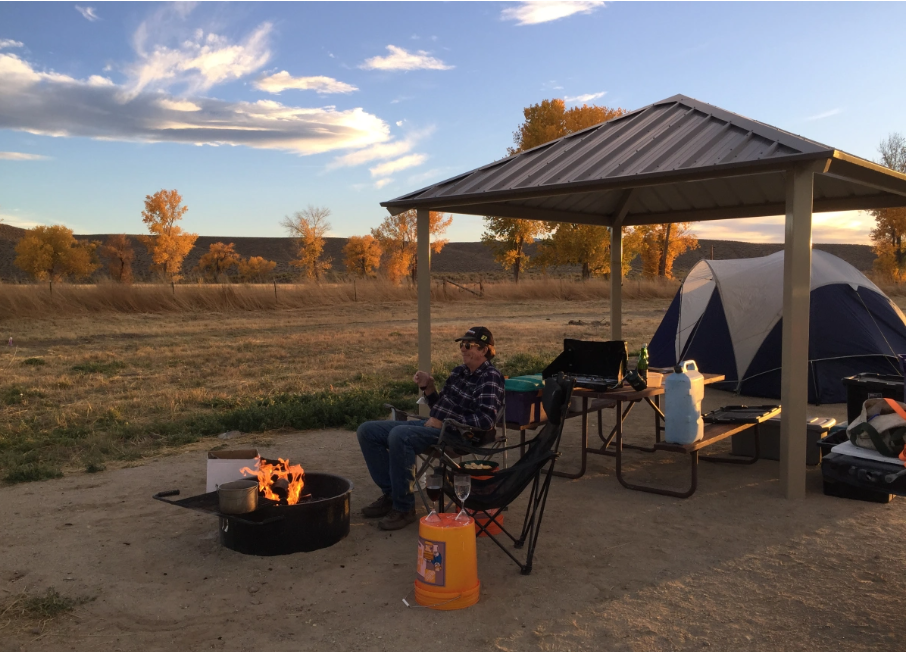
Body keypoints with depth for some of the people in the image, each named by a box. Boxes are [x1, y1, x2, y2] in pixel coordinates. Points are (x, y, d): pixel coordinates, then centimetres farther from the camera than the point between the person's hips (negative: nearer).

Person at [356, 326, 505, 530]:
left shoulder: (490, 378, -9)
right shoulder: (459, 371, 15)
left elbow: (486, 420, -21)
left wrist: (444, 423, -18)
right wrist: (428, 387, 5)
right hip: (432, 425, 9)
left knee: (399, 435, -36)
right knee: (367, 431, 2)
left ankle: (404, 508, -23)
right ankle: (391, 493, 5)